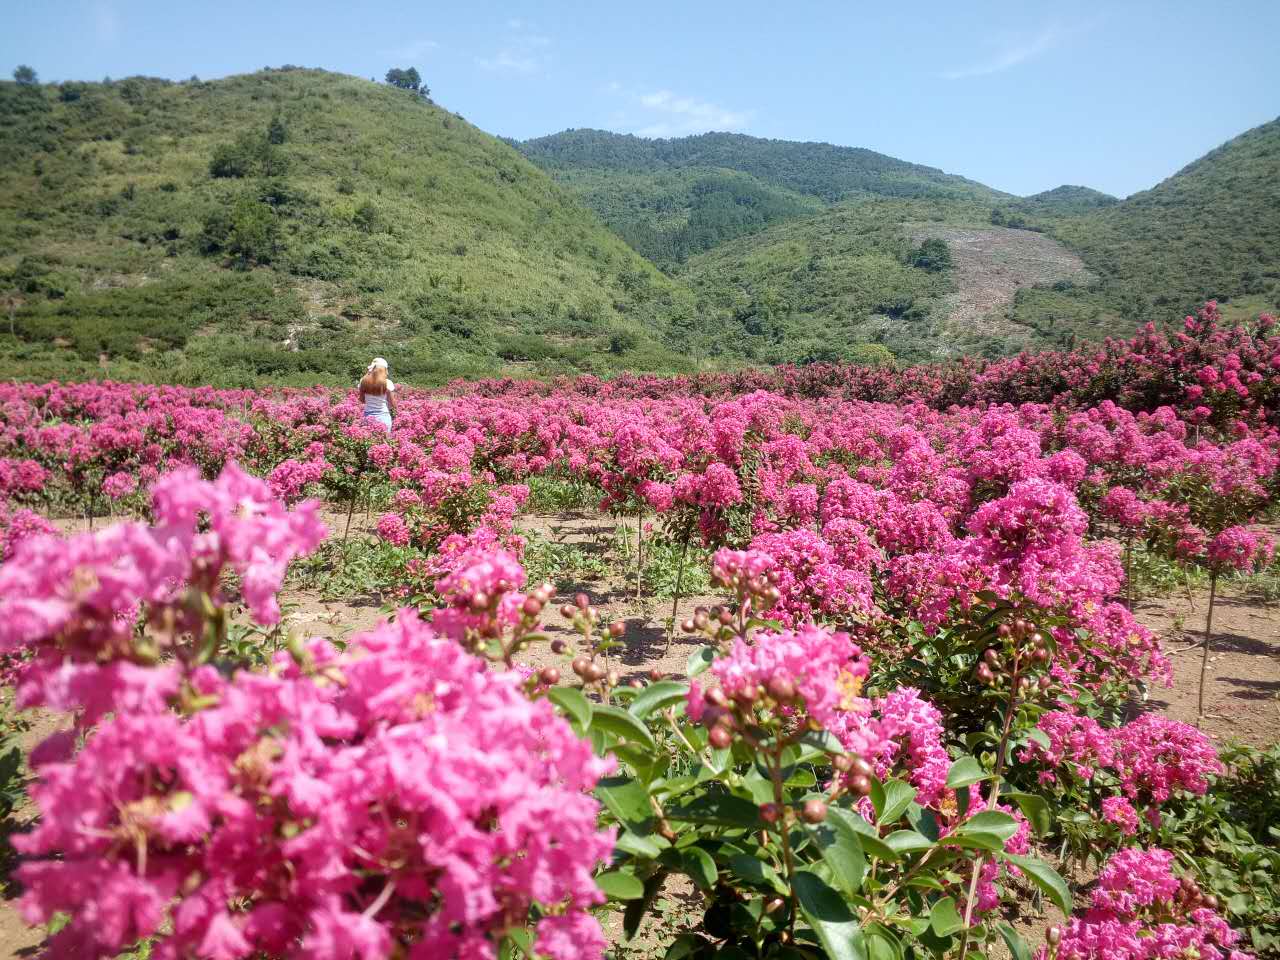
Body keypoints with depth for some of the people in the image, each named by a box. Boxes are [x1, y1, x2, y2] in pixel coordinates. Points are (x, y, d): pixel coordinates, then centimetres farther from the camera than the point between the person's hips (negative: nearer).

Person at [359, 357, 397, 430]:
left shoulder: (364, 381, -3)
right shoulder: (387, 383, -13)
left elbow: (362, 400, 8)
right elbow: (392, 404, -7)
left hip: (368, 416, 3)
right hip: (383, 416, -3)